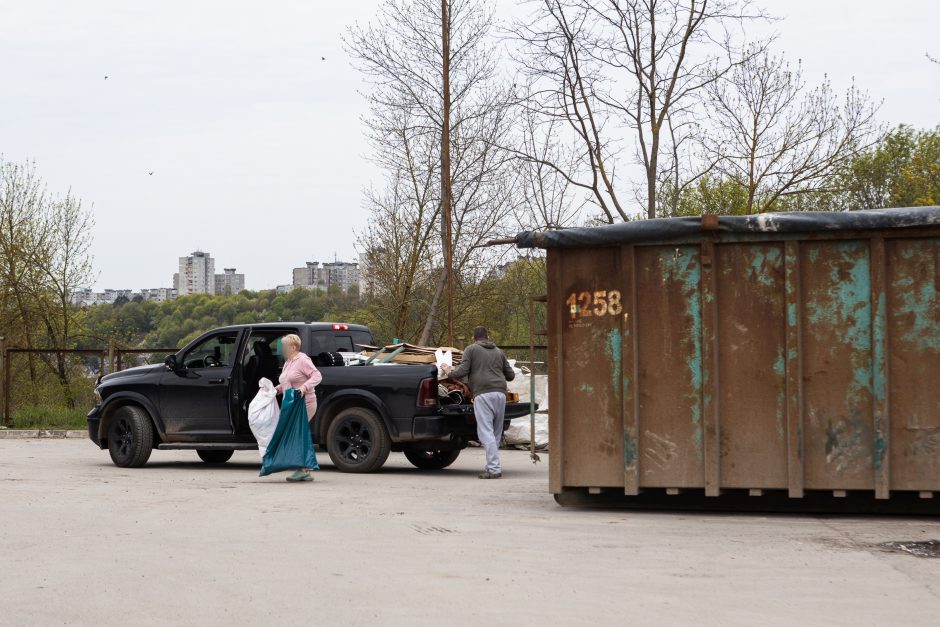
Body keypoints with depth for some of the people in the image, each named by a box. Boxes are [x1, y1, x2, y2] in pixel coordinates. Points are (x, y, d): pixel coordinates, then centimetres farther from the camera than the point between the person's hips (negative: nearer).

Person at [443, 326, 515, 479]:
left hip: (483, 393, -5)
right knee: (496, 433, 10)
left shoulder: (471, 349, 9)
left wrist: (449, 373, 18)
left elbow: (462, 371, -1)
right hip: (500, 393, 5)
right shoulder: (498, 352, 24)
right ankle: (492, 466, 12)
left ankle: (494, 469, -16)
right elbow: (510, 375, 24)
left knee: (486, 432, -8)